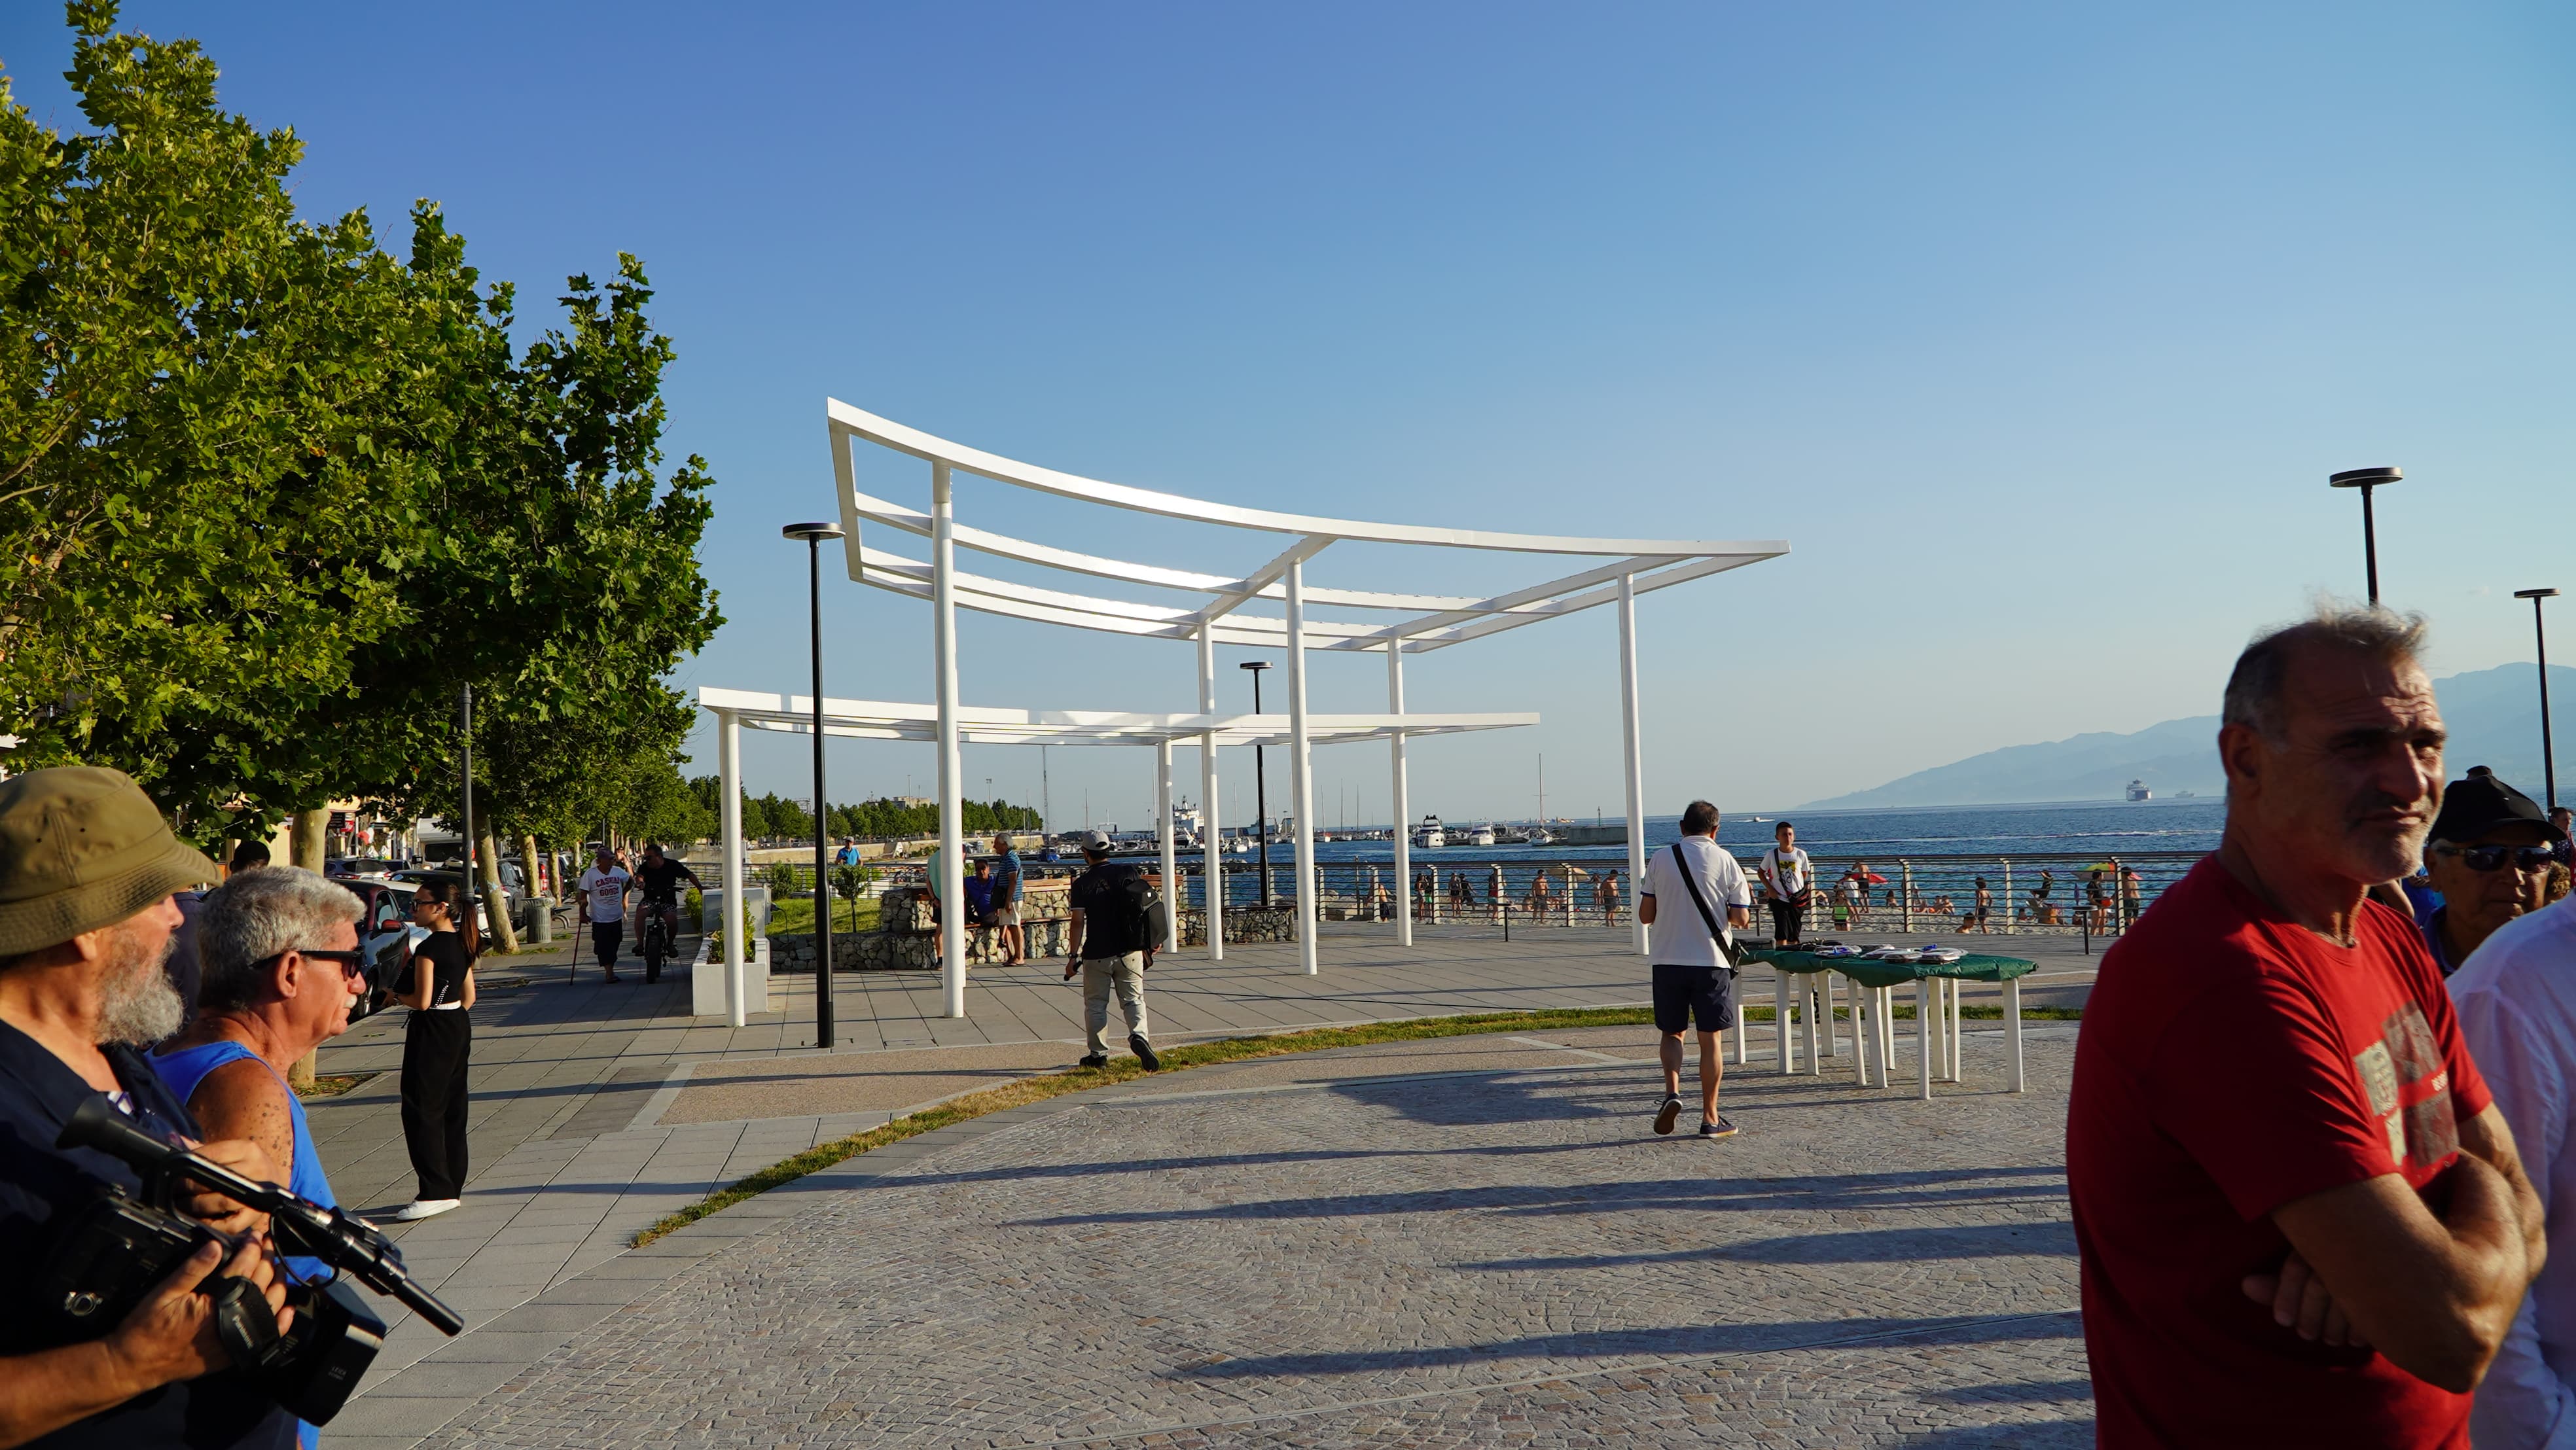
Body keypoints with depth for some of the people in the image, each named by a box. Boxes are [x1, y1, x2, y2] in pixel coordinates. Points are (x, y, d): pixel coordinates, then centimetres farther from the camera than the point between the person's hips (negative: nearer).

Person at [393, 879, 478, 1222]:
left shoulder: (429, 947, -17)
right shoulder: (462, 944, 9)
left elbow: (422, 1000, -20)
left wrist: (397, 995, -2)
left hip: (431, 1032, -9)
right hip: (460, 1028, 9)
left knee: (421, 1109, -5)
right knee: (452, 1108, 13)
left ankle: (437, 1191, -8)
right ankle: (453, 1187, 18)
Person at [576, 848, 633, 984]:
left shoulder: (618, 871, 1)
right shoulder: (590, 875, -10)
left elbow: (631, 881, 21)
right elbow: (583, 896, -8)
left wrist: (623, 893, 13)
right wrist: (583, 913, -11)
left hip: (617, 917, 4)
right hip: (600, 919, -4)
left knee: (614, 945, 10)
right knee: (604, 947, -7)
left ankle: (610, 972, 21)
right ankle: (609, 973, -8)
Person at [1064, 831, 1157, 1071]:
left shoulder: (1082, 883, -6)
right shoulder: (1128, 873, 2)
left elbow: (1078, 923, -9)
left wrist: (1073, 956, -5)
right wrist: (1149, 944, 15)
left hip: (1097, 955, -2)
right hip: (1130, 952, 2)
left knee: (1095, 1005, 11)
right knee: (1134, 999, 6)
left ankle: (1099, 1055, 15)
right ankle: (1139, 1035, -20)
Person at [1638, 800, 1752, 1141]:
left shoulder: (1660, 859, 1)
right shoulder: (1726, 862, -2)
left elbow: (1645, 915, 3)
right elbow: (1741, 919, -5)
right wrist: (1745, 896, 15)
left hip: (1667, 960, 1)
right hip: (1711, 961, -1)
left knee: (1672, 1031, 16)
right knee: (1710, 1038, 7)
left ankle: (1672, 1091, -7)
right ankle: (1710, 1119, 9)